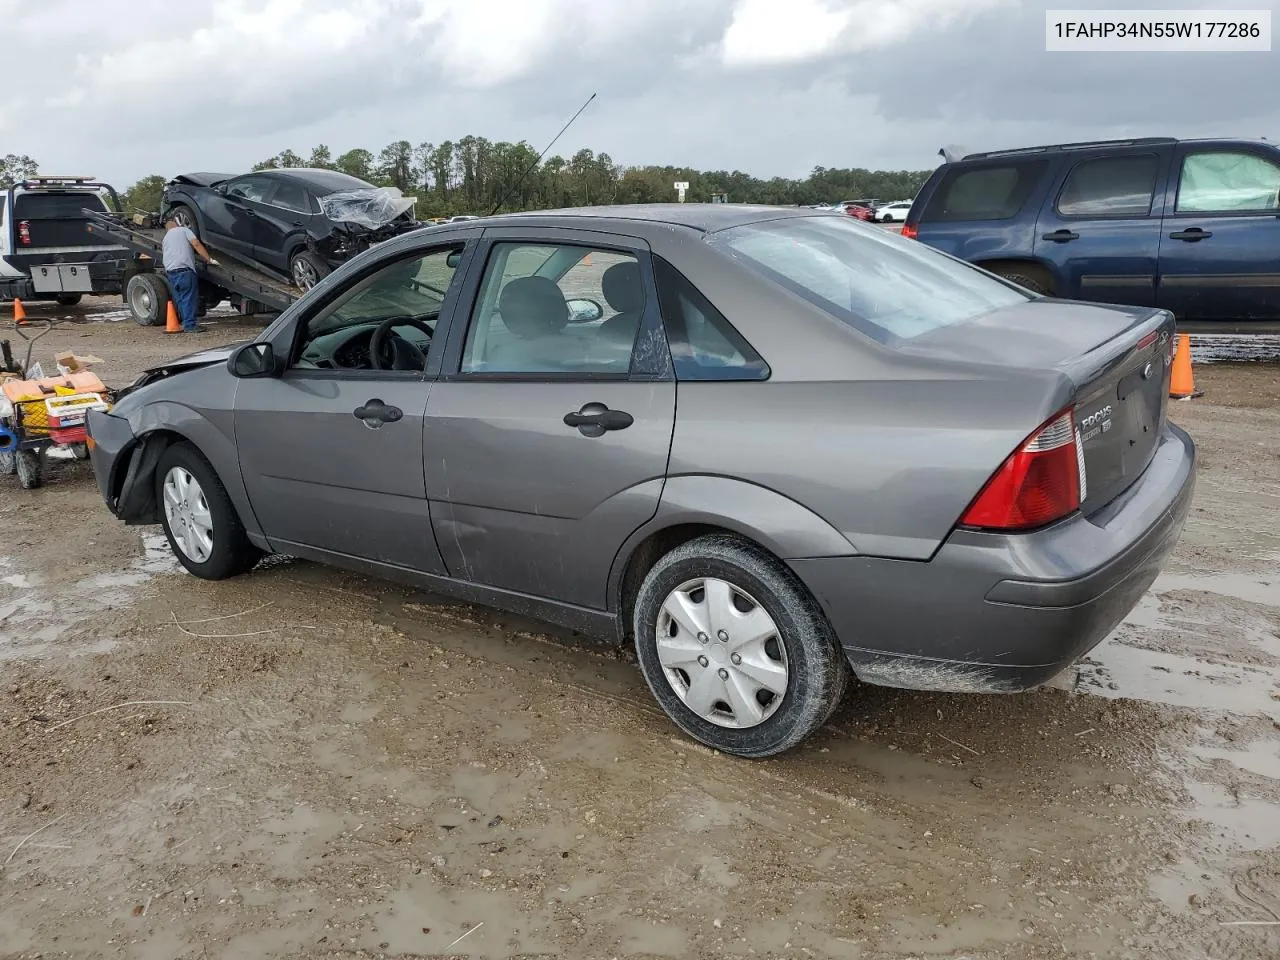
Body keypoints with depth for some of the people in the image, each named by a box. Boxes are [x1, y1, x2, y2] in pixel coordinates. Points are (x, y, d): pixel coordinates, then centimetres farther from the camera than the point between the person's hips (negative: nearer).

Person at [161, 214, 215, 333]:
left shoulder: (166, 238, 26)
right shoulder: (183, 230, 6)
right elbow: (196, 244, -8)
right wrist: (209, 259, -8)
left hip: (170, 272, 7)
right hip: (184, 269, -7)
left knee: (179, 299, 12)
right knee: (189, 297, -6)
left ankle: (185, 323, 15)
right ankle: (190, 325, -10)